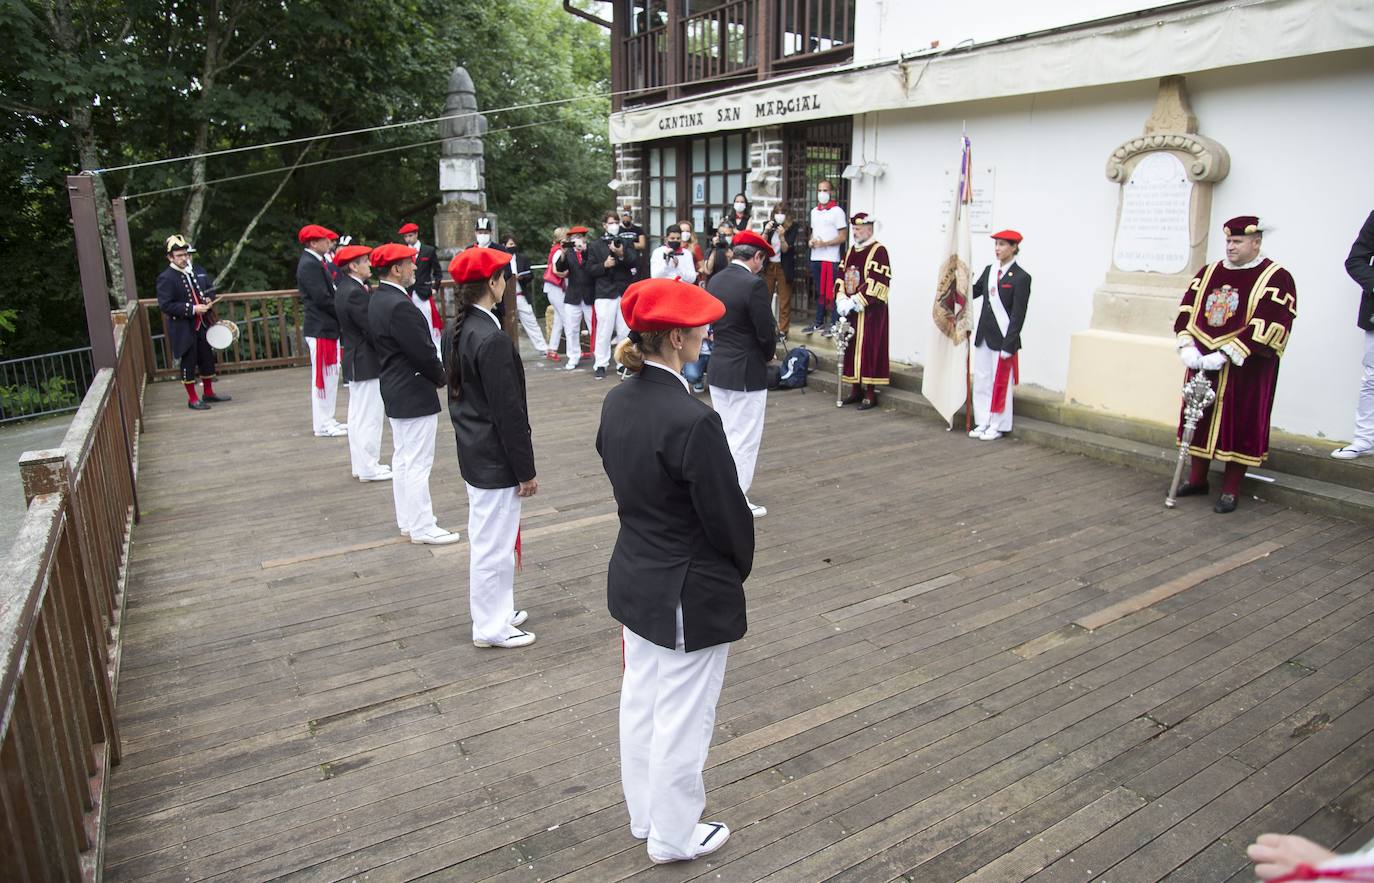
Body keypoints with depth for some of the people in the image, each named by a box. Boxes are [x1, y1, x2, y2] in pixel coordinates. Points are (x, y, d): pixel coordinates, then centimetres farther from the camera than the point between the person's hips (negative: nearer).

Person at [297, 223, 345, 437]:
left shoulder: (316, 263, 15)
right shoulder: (309, 265, -15)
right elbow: (322, 298, -21)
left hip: (328, 327, 10)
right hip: (321, 329, -10)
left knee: (331, 375, 14)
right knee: (323, 376, -3)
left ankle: (327, 420, 22)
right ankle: (322, 425, 4)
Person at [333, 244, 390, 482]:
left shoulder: (344, 289, 10)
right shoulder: (355, 292, -20)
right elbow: (372, 330, -20)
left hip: (355, 362, 10)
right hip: (366, 363, -10)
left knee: (358, 416, 15)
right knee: (369, 417, -2)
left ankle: (360, 464, 24)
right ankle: (368, 467, 5)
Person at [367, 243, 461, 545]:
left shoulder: (378, 300, 8)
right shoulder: (400, 306, -23)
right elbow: (423, 353, -22)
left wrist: (435, 375, 9)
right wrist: (443, 378, -3)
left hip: (395, 391, 10)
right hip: (414, 395, -10)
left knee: (403, 459, 16)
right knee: (418, 463, -2)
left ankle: (407, 520, 26)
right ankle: (422, 528, 6)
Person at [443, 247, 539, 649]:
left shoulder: (458, 332, 5)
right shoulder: (493, 340, -23)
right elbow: (509, 412, -21)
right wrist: (526, 470, -13)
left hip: (473, 453, 10)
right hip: (497, 460, -10)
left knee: (485, 537, 20)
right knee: (495, 544, 4)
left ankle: (495, 611, 36)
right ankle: (492, 626, 18)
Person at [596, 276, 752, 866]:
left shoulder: (617, 402, -4)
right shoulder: (693, 421, -28)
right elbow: (727, 514, -19)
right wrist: (740, 568, 1)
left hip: (633, 579, 8)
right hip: (690, 594, -8)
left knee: (640, 700, 22)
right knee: (683, 717, 12)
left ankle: (644, 816, 44)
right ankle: (674, 836, 33)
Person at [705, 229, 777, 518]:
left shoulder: (714, 281, 4)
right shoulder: (754, 285, -19)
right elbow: (767, 333, -17)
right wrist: (768, 355, 3)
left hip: (718, 368, 8)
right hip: (747, 373, -8)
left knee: (723, 434, 20)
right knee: (744, 438, 3)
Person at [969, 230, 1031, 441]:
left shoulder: (1021, 278, -11)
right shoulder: (989, 270, 9)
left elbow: (1018, 315, -13)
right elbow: (973, 292, 15)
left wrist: (1008, 345, -16)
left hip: (1002, 339, -6)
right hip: (983, 336, 6)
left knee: (1000, 384, 3)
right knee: (981, 382, 11)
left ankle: (997, 427, 14)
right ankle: (983, 423, 22)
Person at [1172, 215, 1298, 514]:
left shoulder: (1276, 279, -7)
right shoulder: (1208, 273, 10)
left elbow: (1267, 327, -16)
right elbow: (1187, 312, 5)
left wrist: (1224, 355, -23)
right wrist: (1187, 346, -12)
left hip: (1245, 369, -5)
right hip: (1202, 363, 5)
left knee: (1239, 425, 0)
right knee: (1200, 419, 11)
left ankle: (1230, 491, 11)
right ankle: (1197, 479, 26)